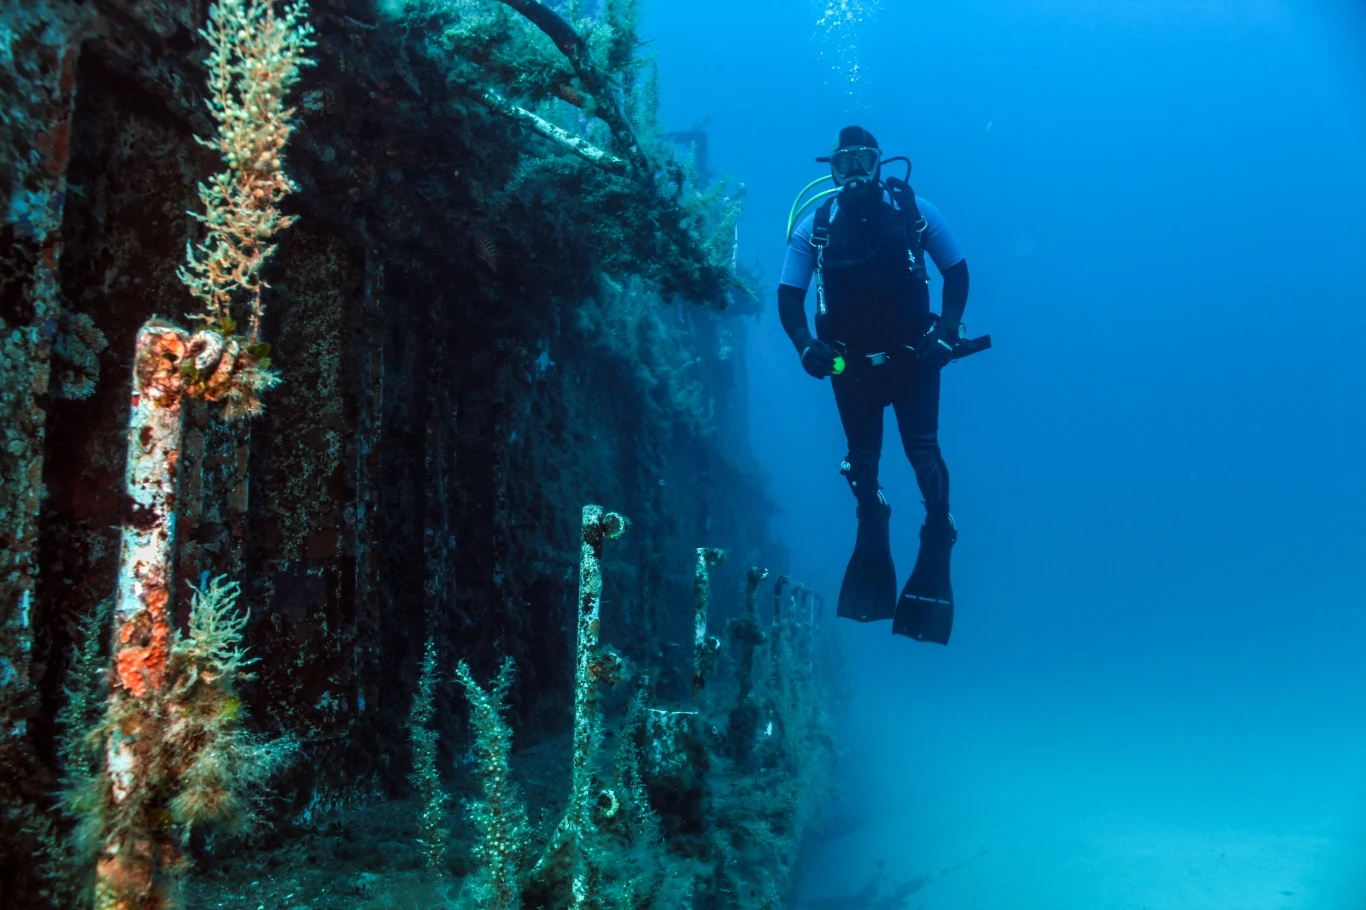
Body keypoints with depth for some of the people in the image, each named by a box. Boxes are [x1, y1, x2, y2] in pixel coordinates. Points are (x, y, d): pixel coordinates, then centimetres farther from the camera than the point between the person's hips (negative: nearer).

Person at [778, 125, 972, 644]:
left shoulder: (914, 212, -6)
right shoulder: (814, 226, -4)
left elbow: (957, 272, 2)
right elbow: (789, 296, -1)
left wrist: (948, 327, -13)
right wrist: (804, 344, -18)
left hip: (913, 355, -1)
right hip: (850, 362, 1)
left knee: (922, 449, -11)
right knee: (862, 458, 10)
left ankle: (938, 542, 9)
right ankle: (872, 548, 35)